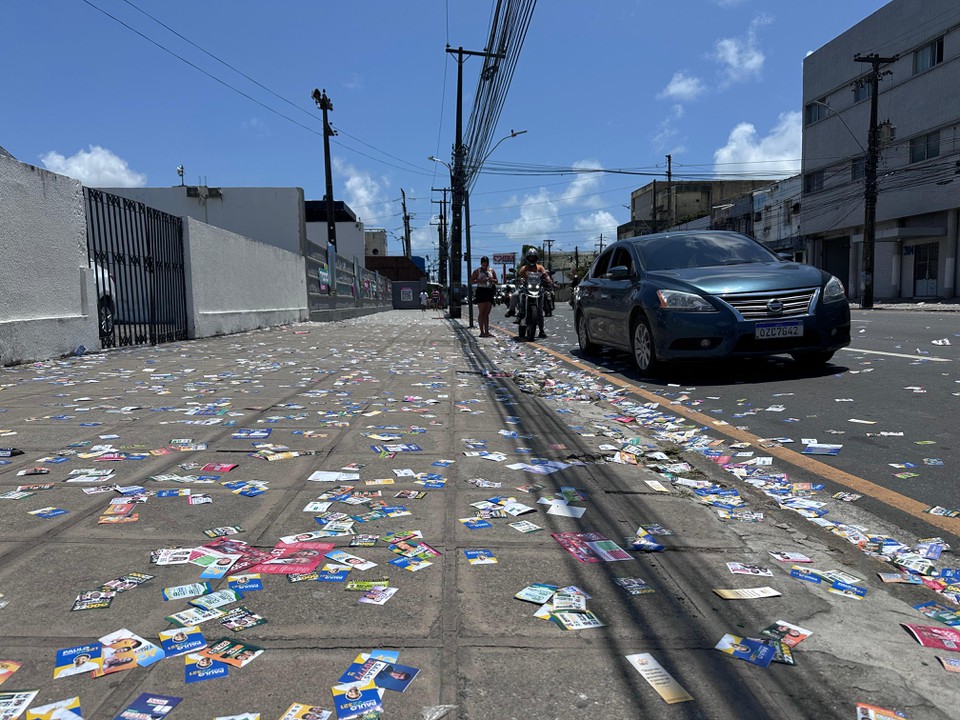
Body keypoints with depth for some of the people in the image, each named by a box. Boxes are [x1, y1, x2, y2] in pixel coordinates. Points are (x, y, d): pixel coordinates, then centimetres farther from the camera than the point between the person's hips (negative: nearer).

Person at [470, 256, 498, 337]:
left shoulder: (492, 271, 13)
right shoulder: (477, 271, 4)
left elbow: (496, 281, 18)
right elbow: (471, 281, 1)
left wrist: (492, 280, -4)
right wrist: (479, 281, -15)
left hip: (490, 292, 4)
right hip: (481, 291, -4)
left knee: (487, 313, 4)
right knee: (481, 312, -6)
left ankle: (487, 331, 4)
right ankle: (482, 332, -5)